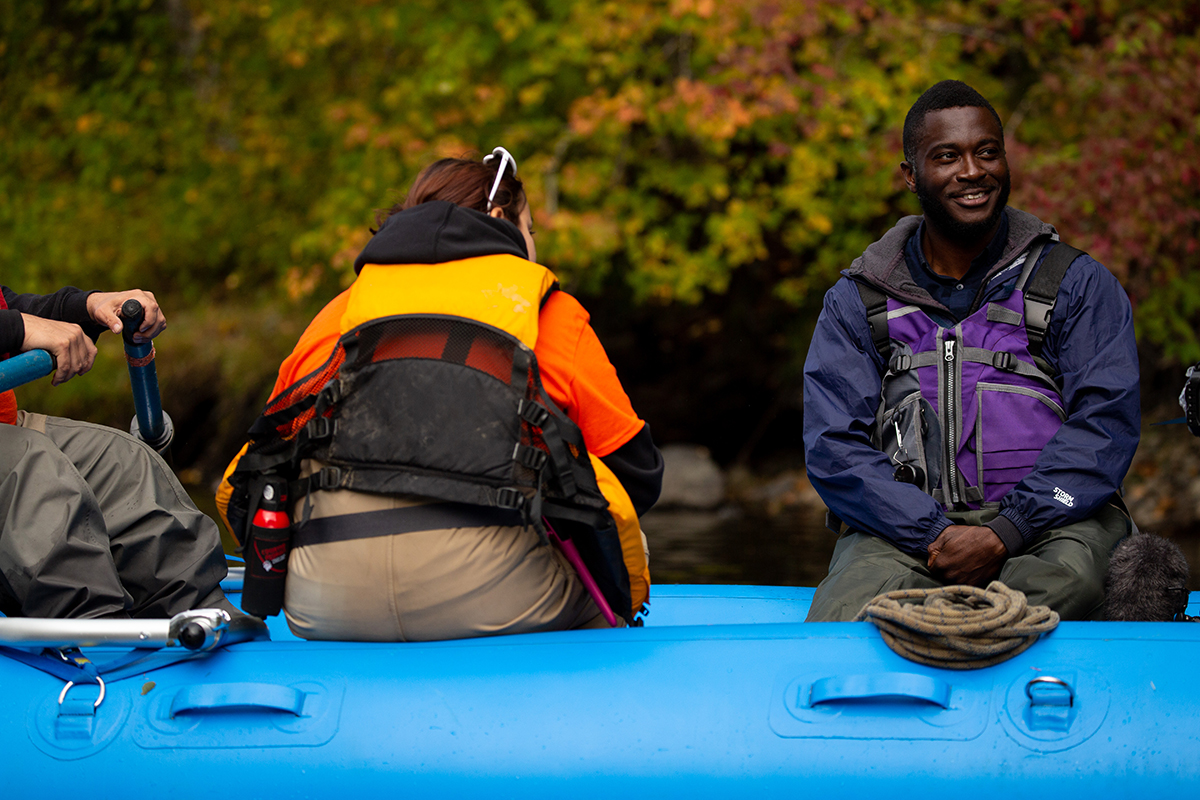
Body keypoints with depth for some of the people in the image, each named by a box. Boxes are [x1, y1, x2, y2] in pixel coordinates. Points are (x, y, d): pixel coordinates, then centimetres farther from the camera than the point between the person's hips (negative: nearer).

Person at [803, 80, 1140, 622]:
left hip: (1047, 521, 0)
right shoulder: (856, 301, 13)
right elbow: (833, 448, 3)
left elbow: (1105, 424, -1)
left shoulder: (1078, 285, 11)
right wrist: (935, 535, -14)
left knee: (1070, 576, -38)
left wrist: (1003, 534, -16)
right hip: (906, 530, 0)